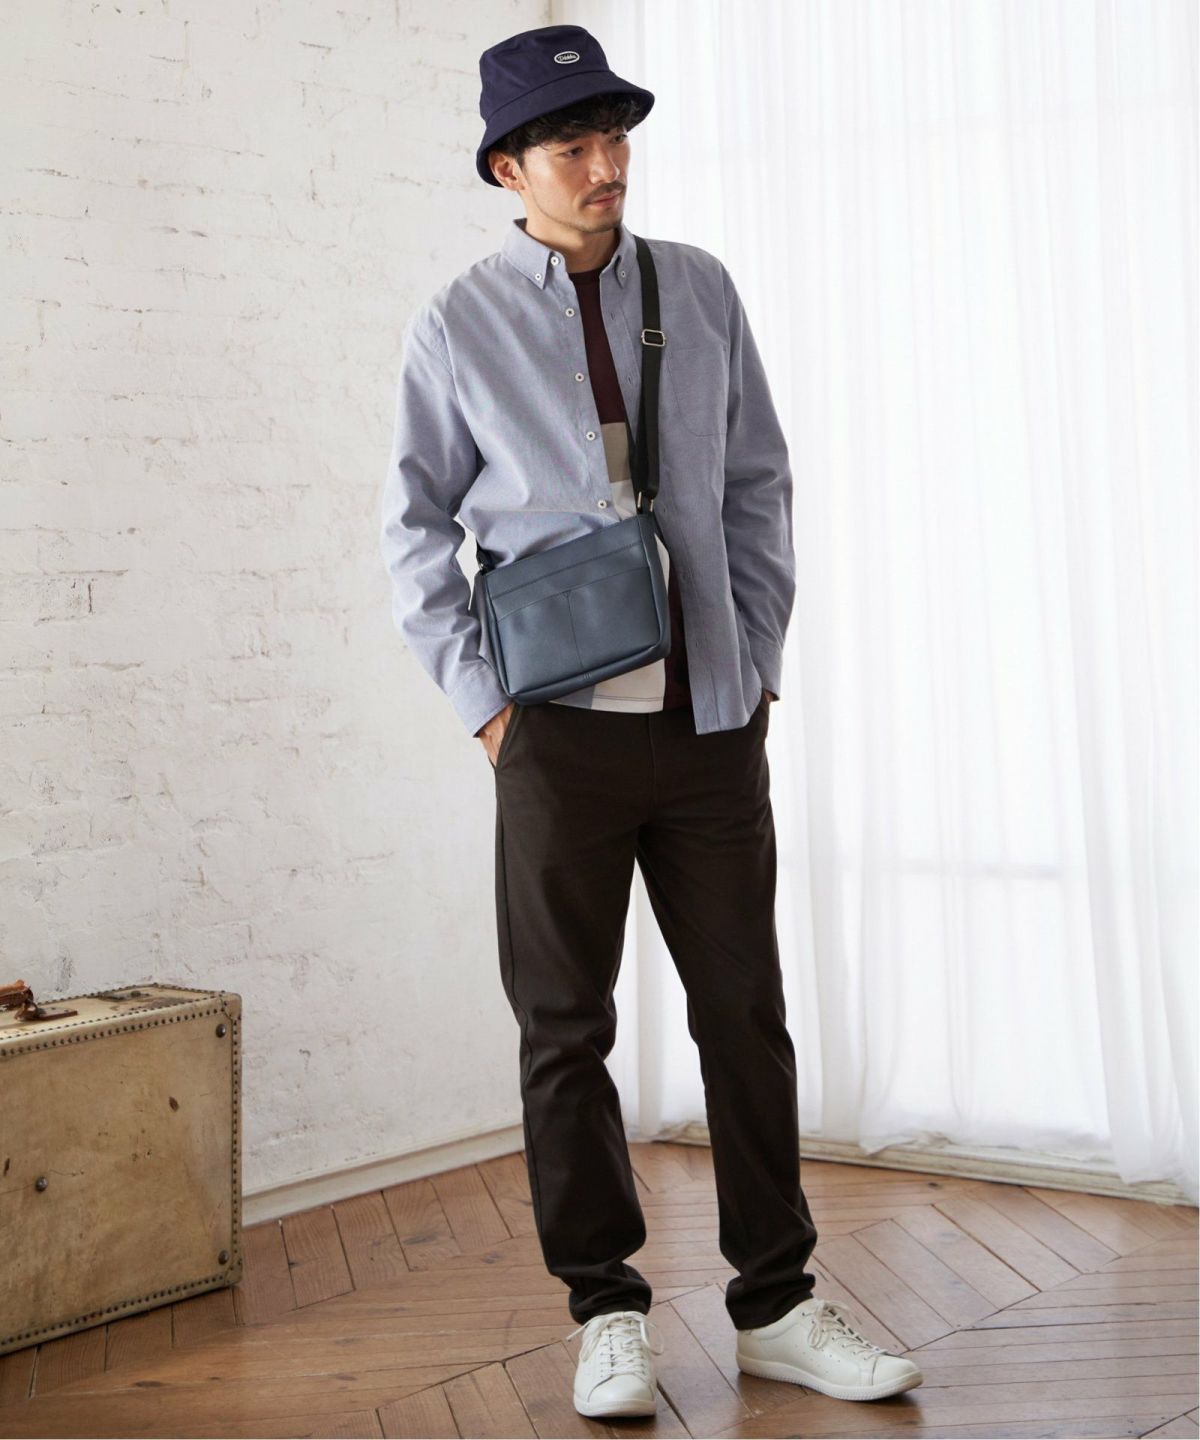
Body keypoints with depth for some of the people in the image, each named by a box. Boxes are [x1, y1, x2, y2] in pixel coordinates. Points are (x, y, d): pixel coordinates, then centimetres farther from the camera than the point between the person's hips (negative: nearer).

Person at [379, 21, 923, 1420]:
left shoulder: (699, 292, 9)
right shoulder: (458, 326, 2)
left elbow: (759, 484, 12)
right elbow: (416, 526, 6)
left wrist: (760, 659, 6)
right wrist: (482, 698, -2)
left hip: (712, 718, 2)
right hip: (562, 727, -2)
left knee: (745, 1012, 7)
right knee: (565, 1030, 5)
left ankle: (775, 1305, 21)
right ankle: (606, 1307, 21)